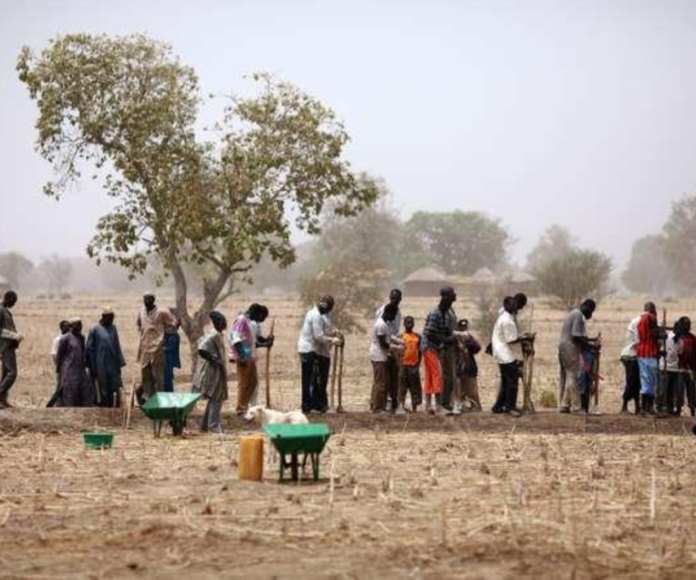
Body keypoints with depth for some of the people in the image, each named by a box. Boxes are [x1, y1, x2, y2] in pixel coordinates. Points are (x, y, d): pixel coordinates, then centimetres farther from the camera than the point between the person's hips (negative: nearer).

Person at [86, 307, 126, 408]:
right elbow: (90, 349, -6)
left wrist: (120, 362, 7)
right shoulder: (94, 330, -7)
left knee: (112, 391, 3)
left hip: (113, 365, 5)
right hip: (101, 366, -5)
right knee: (102, 391, 0)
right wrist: (92, 368, -8)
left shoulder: (113, 328, 10)